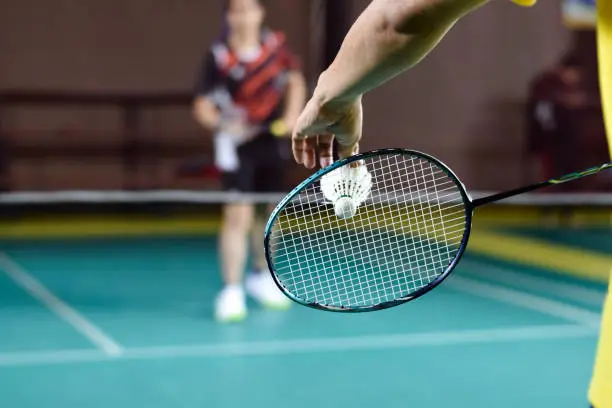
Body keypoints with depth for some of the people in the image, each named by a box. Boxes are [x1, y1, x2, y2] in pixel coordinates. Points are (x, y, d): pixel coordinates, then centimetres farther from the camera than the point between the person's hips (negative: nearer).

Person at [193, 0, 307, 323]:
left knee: (269, 212, 16)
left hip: (271, 141, 5)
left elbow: (296, 80, 13)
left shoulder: (276, 45, -4)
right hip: (236, 143, -5)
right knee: (238, 215, -14)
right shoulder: (218, 57, -15)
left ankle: (261, 276, 36)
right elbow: (202, 106, -11)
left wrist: (292, 114, -3)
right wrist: (221, 123, -31)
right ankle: (232, 291, -9)